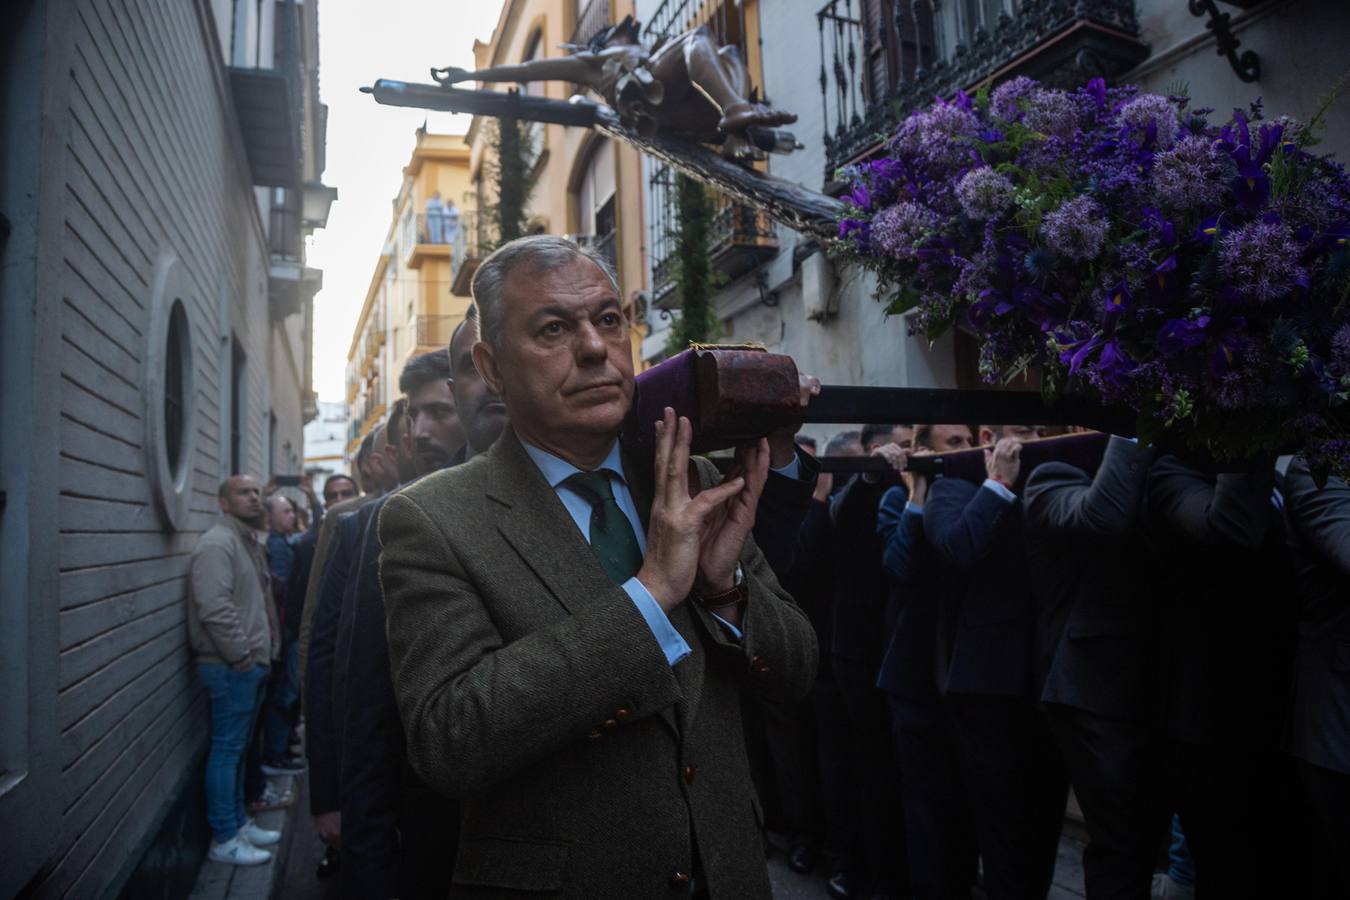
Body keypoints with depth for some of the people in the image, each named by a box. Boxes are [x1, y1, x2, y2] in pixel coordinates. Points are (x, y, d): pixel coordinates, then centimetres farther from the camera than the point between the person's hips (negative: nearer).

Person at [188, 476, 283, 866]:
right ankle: (224, 840, 7)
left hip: (252, 664, 10)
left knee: (238, 748, 17)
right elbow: (214, 607, -25)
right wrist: (241, 655, -19)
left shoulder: (251, 543, 17)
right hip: (231, 667, -9)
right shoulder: (217, 543, -15)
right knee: (227, 749, -2)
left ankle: (239, 822, 28)